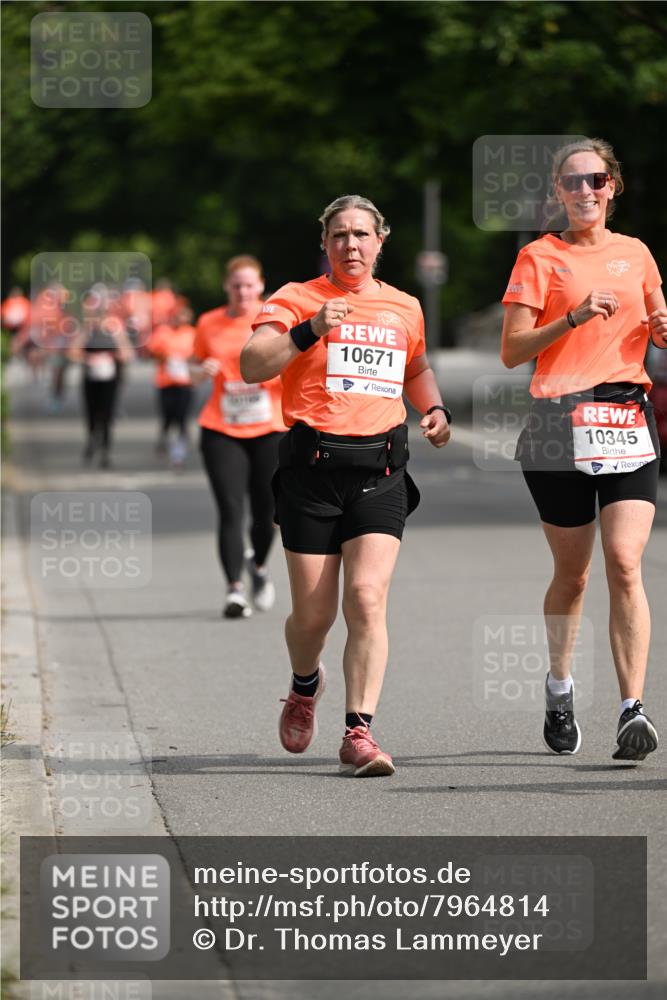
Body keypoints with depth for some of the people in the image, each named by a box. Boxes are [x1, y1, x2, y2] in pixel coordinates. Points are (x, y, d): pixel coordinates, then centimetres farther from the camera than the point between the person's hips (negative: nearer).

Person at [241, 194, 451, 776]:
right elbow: (252, 367, -11)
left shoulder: (404, 308, 15)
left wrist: (435, 409, 16)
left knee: (368, 597, -15)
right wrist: (309, 330, -23)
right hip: (312, 470, -2)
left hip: (380, 471, 2)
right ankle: (305, 686, 36)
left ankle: (359, 732, -15)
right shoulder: (296, 300, 2)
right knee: (313, 613, 3)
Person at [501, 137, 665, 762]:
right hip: (560, 422, -2)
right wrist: (574, 318, -17)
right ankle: (559, 686, 32)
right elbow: (512, 352, -4)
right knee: (572, 572, 6)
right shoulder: (540, 256, 3)